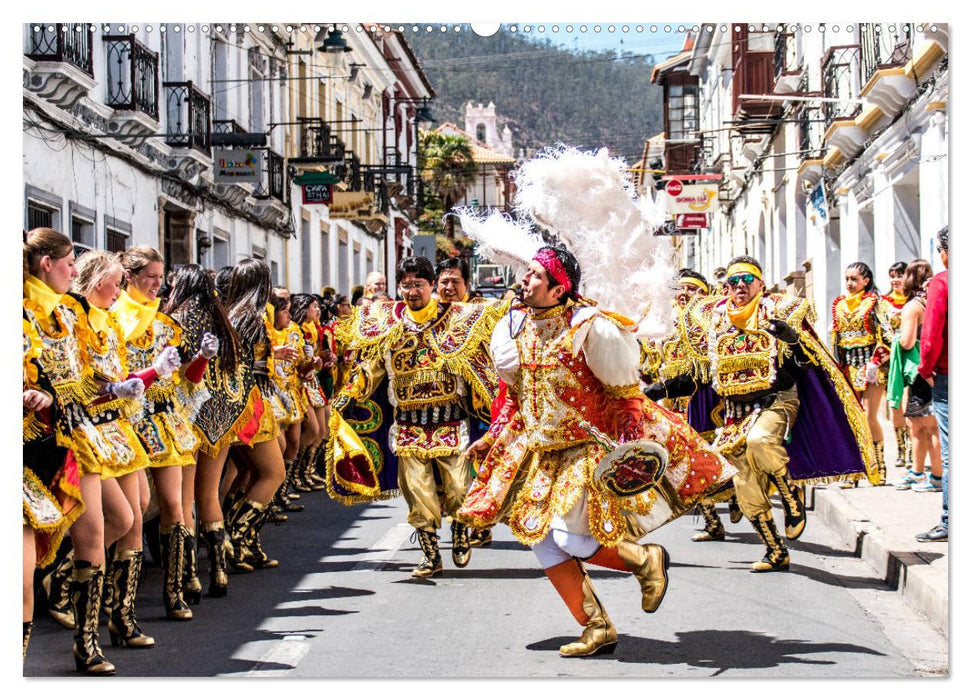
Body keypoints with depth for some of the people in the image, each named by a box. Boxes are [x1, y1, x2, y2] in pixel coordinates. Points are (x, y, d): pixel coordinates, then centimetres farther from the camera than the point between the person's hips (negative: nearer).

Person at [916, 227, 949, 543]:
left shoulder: (941, 281, -9)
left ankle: (949, 523, 0)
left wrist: (926, 368, -1)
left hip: (948, 375, -4)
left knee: (951, 452, -2)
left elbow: (931, 332, -14)